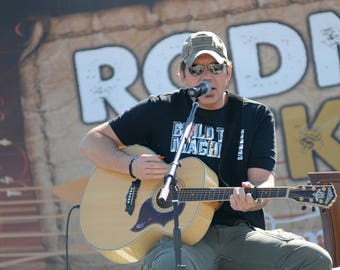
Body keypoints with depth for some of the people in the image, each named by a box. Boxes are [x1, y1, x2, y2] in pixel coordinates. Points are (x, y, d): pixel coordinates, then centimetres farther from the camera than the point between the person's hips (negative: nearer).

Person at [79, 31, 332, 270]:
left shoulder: (257, 116, 12)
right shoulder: (162, 110, 10)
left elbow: (263, 179, 0)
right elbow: (92, 142, 12)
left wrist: (252, 199, -25)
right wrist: (132, 166, -8)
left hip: (240, 231, 3)